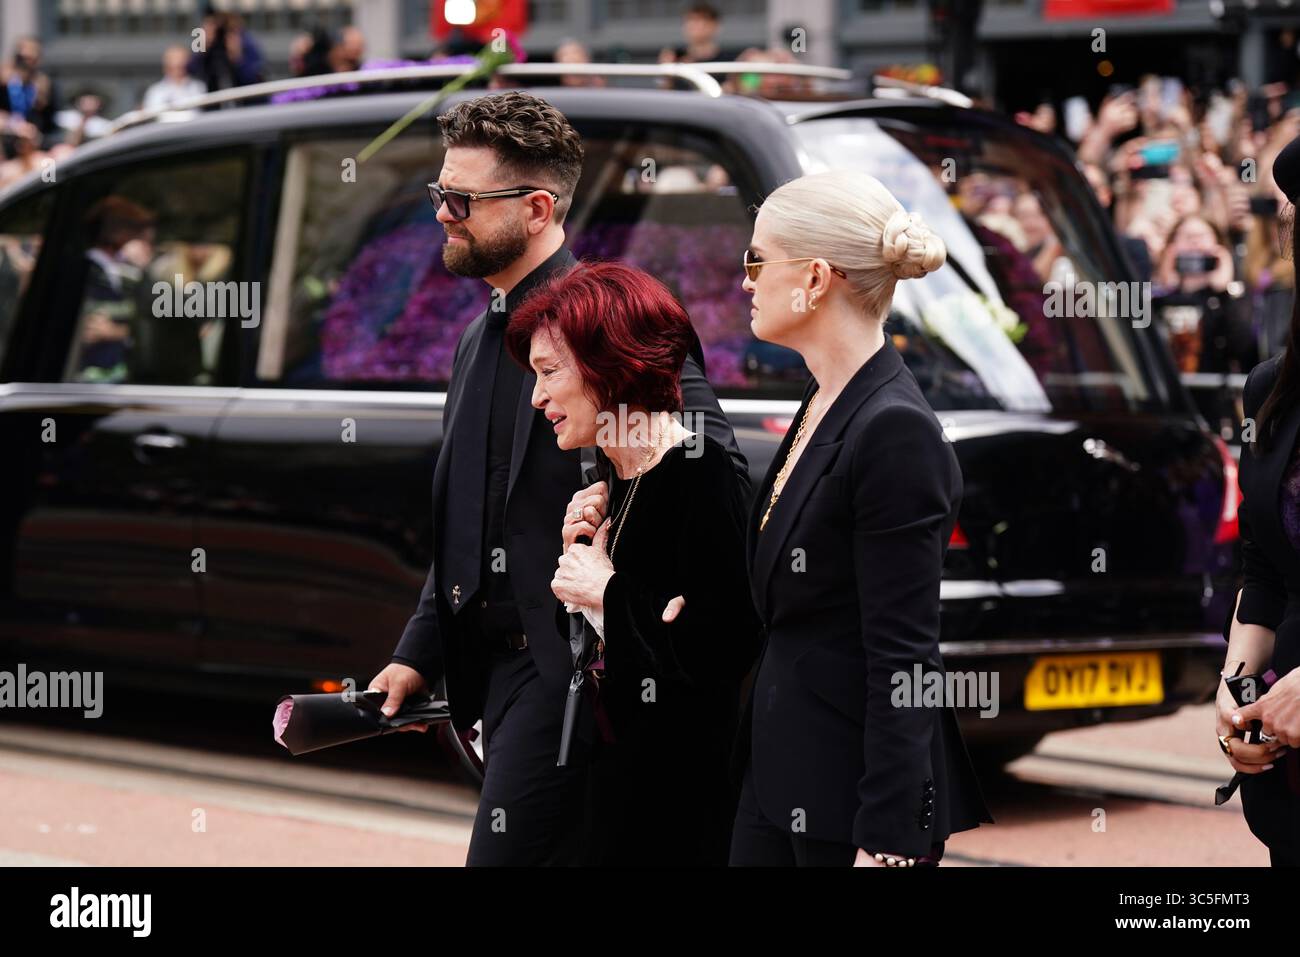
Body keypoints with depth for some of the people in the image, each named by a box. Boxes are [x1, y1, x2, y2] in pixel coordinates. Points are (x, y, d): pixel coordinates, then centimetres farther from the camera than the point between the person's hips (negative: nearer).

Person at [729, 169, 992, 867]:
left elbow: (903, 659, -19)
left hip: (859, 789, -9)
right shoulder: (824, 406, 11)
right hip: (780, 774, 9)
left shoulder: (895, 432, -17)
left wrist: (887, 844, -21)